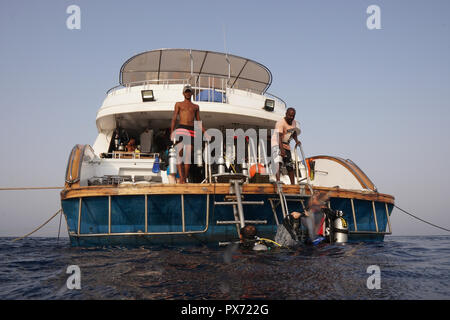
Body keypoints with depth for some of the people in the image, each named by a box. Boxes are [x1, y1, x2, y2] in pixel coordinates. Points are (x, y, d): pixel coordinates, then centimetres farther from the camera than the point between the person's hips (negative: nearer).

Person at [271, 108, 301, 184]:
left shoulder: (294, 122, 7)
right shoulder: (281, 123, -19)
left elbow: (294, 133, 23)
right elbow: (279, 137, -28)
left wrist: (296, 141, 3)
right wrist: (282, 149, -38)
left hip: (286, 146, 8)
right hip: (277, 144, -8)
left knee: (290, 166, 8)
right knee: (279, 162, -28)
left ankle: (293, 184, 16)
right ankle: (278, 180, -43)